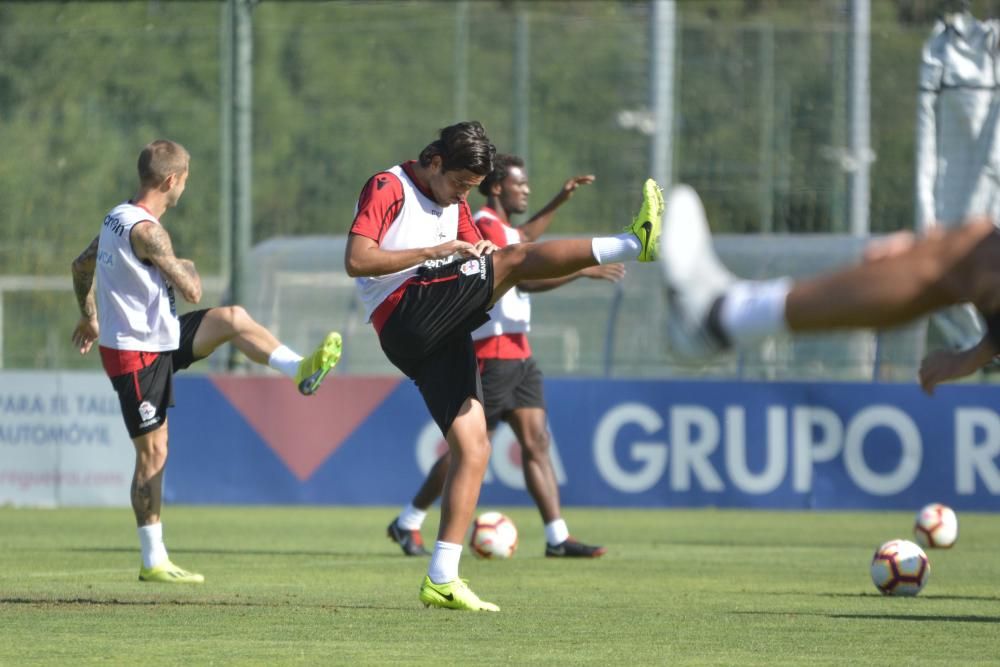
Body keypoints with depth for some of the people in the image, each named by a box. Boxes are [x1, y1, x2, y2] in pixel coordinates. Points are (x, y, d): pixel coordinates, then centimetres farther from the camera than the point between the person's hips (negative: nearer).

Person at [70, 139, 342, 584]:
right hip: (137, 355, -9)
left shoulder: (117, 217, 6)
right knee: (153, 453, -3)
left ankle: (301, 371, 18)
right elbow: (191, 291, -24)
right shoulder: (147, 231, -24)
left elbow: (81, 266, 21)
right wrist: (188, 268, 0)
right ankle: (153, 562, 2)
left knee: (233, 319, 8)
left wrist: (90, 318, 35)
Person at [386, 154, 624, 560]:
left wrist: (561, 200, 36)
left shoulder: (499, 227, 17)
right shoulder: (483, 226, -15)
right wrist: (584, 271, -22)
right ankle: (407, 524, 8)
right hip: (491, 354, -10)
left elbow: (524, 237, 42)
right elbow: (525, 279, -24)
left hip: (517, 352, 10)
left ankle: (557, 537, -5)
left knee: (536, 442, 0)